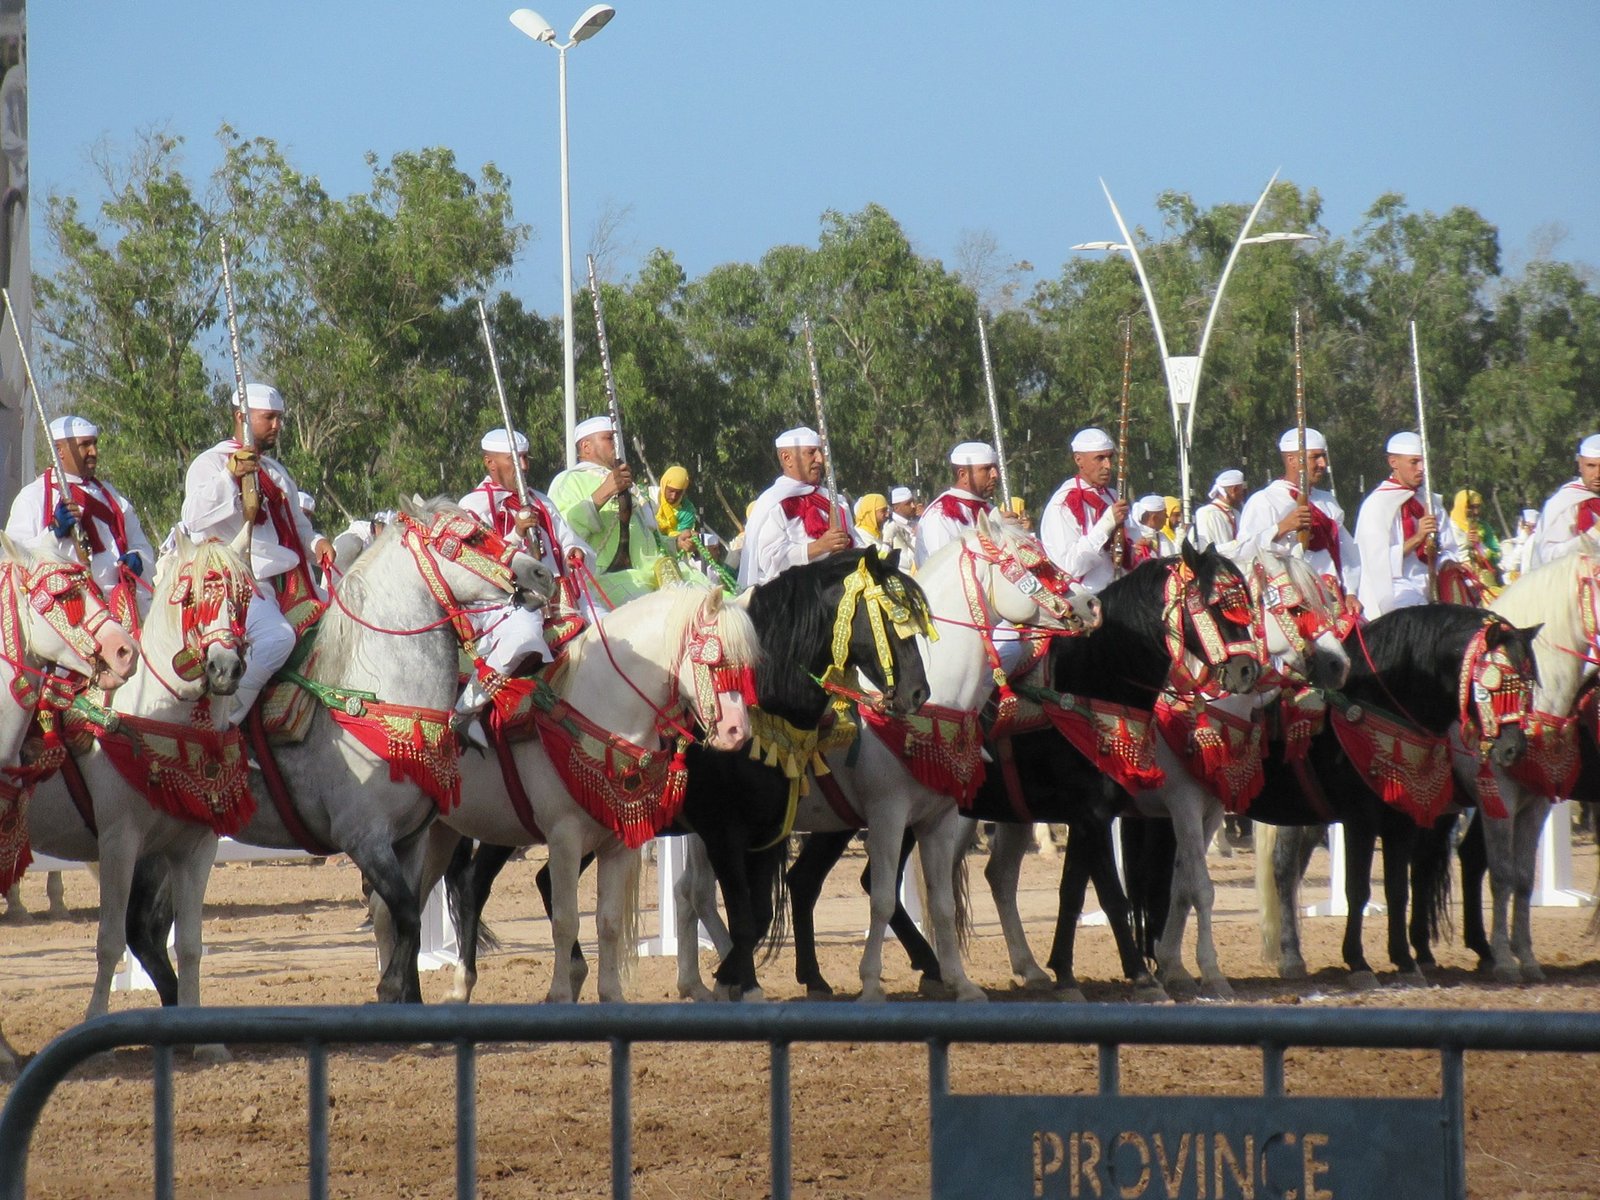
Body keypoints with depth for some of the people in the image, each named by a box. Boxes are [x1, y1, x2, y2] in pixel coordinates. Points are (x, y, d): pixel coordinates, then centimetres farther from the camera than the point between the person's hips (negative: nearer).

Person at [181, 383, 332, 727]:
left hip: (286, 582, 9)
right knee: (276, 636, -33)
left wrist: (315, 545, 9)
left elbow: (296, 527, 32)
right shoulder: (210, 463, 0)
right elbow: (195, 519, -16)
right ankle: (222, 721, -29)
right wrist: (230, 475, -27)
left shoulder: (276, 473, 25)